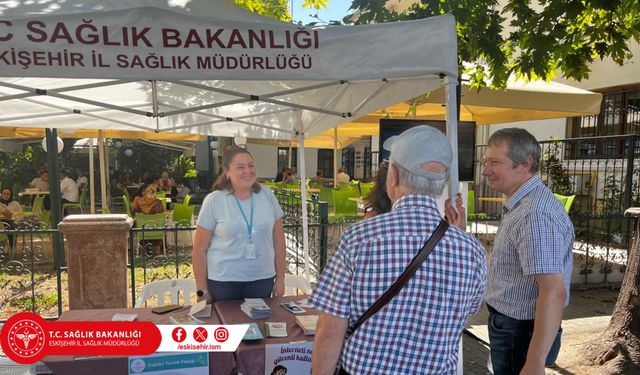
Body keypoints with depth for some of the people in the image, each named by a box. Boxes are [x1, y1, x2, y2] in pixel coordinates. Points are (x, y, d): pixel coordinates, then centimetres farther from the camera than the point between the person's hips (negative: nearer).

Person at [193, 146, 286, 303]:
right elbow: (200, 249, -3)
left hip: (262, 279, 2)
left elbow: (278, 239, 7)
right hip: (222, 281, -2)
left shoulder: (267, 195, 1)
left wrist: (280, 278, 6)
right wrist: (202, 290, -3)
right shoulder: (213, 201, -7)